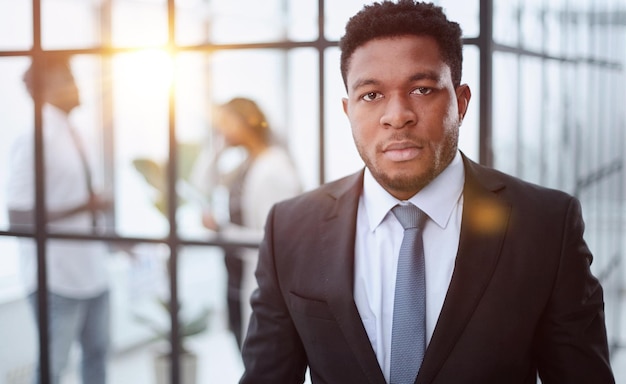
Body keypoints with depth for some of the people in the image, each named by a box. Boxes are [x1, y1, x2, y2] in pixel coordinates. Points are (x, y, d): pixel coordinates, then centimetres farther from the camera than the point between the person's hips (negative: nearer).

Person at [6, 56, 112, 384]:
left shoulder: (71, 135, 8)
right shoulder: (34, 141, -17)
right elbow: (18, 218, -20)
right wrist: (85, 206, -23)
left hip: (90, 268, 8)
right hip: (55, 276, -8)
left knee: (97, 350, 20)